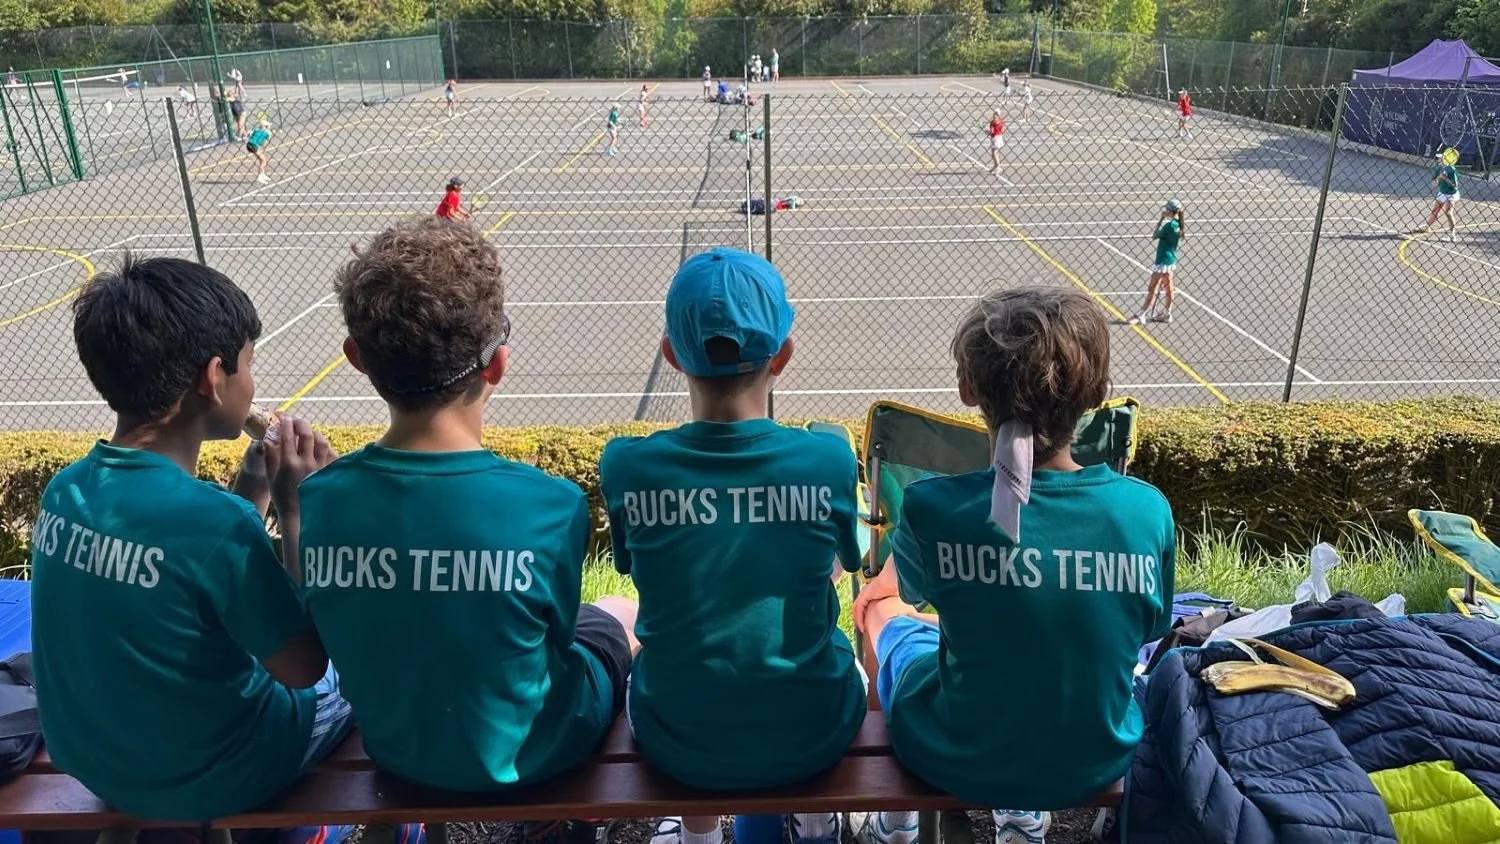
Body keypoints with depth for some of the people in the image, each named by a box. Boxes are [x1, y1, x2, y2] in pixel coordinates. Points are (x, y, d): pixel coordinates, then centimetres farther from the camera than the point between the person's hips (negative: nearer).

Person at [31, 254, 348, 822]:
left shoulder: (65, 491, -9)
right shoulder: (214, 519, -32)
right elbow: (303, 668, -19)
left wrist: (250, 497, -2)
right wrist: (294, 507, -18)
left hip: (92, 761, 7)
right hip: (202, 780, -7)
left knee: (256, 625, 28)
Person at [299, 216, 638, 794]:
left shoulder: (319, 500, -21)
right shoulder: (551, 505, -32)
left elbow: (318, 652, -6)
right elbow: (554, 634, -13)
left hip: (395, 751, 4)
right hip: (522, 756, -4)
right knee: (618, 618, 25)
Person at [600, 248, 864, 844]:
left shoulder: (626, 466, -18)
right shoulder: (829, 459, -18)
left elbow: (639, 572, 0)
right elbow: (835, 568, 0)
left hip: (677, 745, 1)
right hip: (810, 739, 0)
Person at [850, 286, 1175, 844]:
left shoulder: (934, 507, -26)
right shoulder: (1147, 510, -19)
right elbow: (1145, 632, 1)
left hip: (957, 761, -2)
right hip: (1094, 763, 3)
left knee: (882, 607, 26)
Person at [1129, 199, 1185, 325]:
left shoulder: (1169, 225, -23)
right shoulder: (1178, 224, 3)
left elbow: (1155, 236, -11)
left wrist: (1160, 220, -8)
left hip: (1163, 261, -10)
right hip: (1171, 260, 10)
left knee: (1152, 290, -4)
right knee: (1168, 288, 16)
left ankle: (1141, 316, 0)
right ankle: (1166, 313, 25)